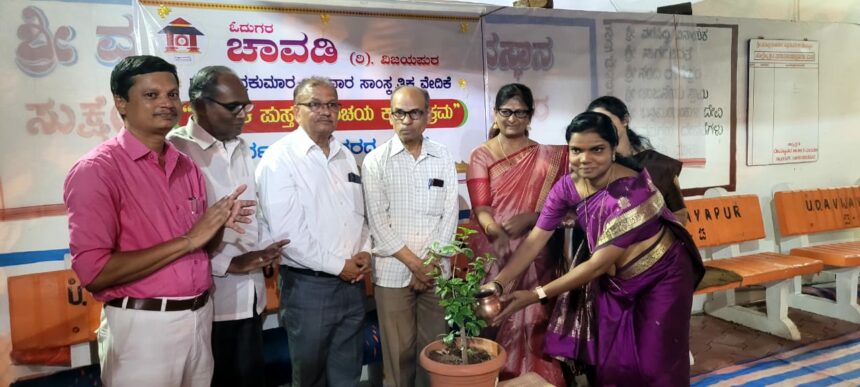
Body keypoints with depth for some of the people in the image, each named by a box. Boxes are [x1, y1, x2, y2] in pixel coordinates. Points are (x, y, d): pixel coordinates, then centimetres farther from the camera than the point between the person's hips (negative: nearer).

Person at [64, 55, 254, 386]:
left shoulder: (186, 165, 9)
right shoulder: (97, 169, -12)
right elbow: (93, 272, -19)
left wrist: (219, 223, -6)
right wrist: (187, 240, -18)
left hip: (200, 317, 7)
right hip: (143, 327, -6)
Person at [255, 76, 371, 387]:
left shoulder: (345, 155, 10)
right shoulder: (279, 158, -12)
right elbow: (287, 232, -19)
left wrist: (365, 251, -1)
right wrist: (338, 265, -14)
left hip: (352, 281, 6)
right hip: (308, 286, -5)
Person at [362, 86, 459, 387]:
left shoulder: (443, 158, 5)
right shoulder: (375, 162, -2)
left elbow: (450, 215, 2)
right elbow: (378, 223, -7)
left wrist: (431, 264, -7)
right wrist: (416, 264, -10)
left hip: (437, 271, 2)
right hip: (393, 272, -2)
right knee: (399, 351, 6)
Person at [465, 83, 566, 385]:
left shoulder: (547, 157, 8)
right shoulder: (481, 156, 4)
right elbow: (481, 208, -6)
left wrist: (529, 217, -15)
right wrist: (498, 234, -26)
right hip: (494, 255, -1)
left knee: (533, 322, 0)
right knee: (496, 323, 1)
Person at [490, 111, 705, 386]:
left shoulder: (632, 190, -32)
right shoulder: (567, 186, -14)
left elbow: (599, 264, -30)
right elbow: (535, 239, -14)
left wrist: (537, 295, -30)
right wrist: (498, 283, -26)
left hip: (661, 277, -5)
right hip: (615, 281, 5)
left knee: (656, 364, 4)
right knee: (609, 360, 10)